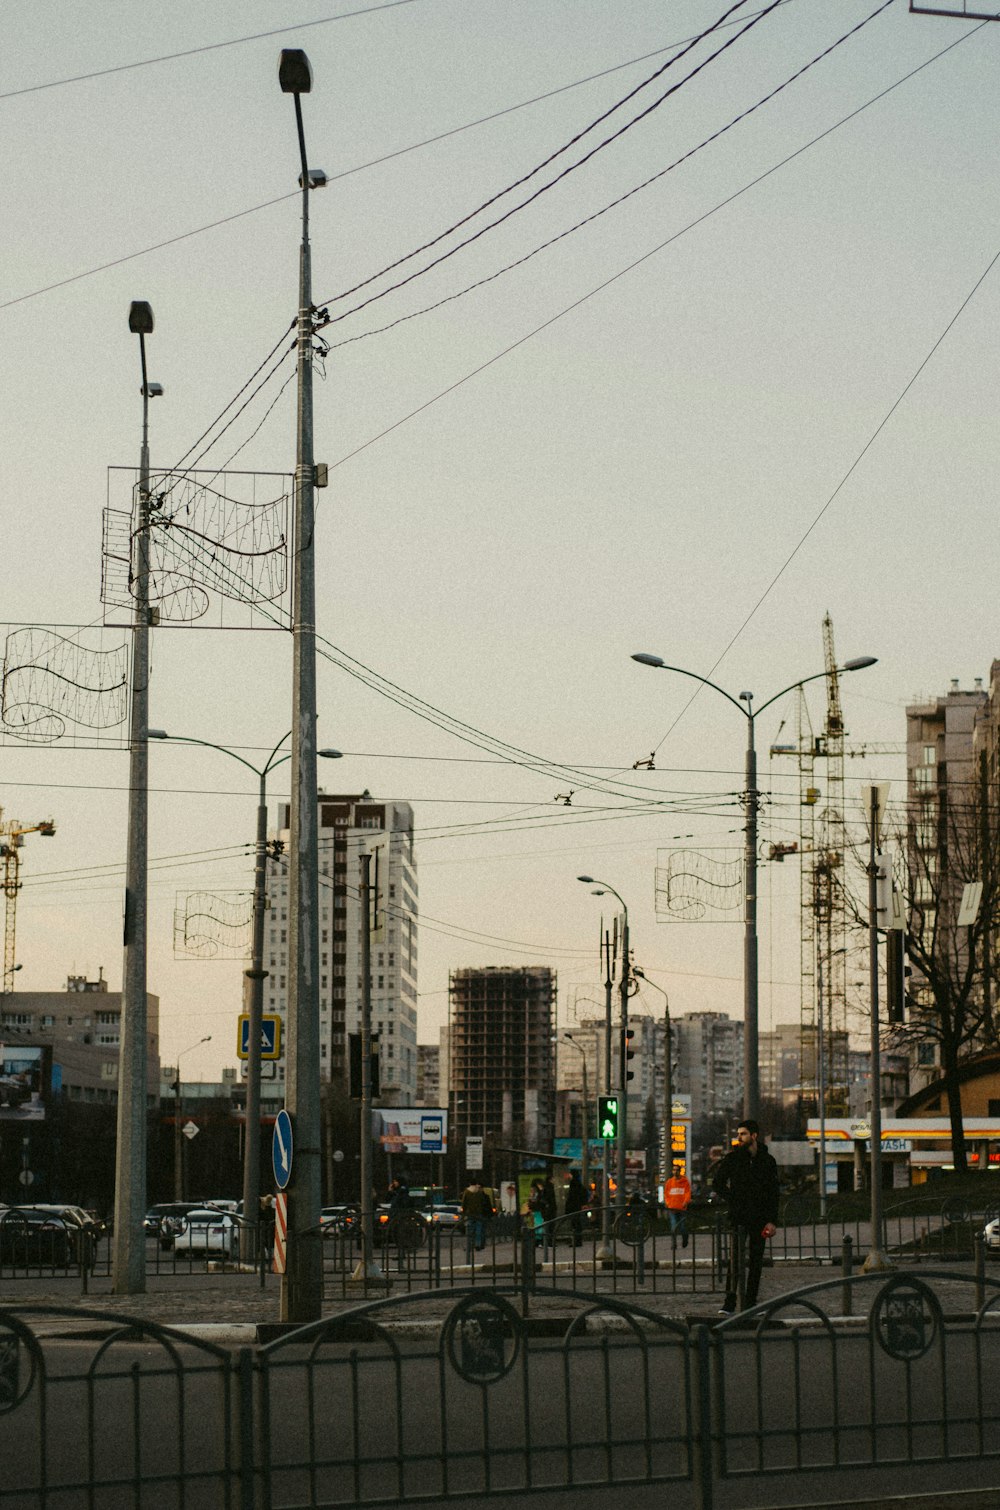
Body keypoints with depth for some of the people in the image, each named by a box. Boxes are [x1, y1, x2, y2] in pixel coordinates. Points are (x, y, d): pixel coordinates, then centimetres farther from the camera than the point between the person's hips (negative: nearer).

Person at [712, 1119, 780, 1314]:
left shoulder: (767, 1161, 5)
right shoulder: (733, 1158, 3)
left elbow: (773, 1193, 5)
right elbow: (717, 1183, 9)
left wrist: (772, 1221, -3)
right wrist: (732, 1201, -3)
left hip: (759, 1217, 2)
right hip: (738, 1217, -2)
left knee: (756, 1261, 4)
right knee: (736, 1260, -13)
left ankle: (750, 1303, 11)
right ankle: (729, 1302, -15)